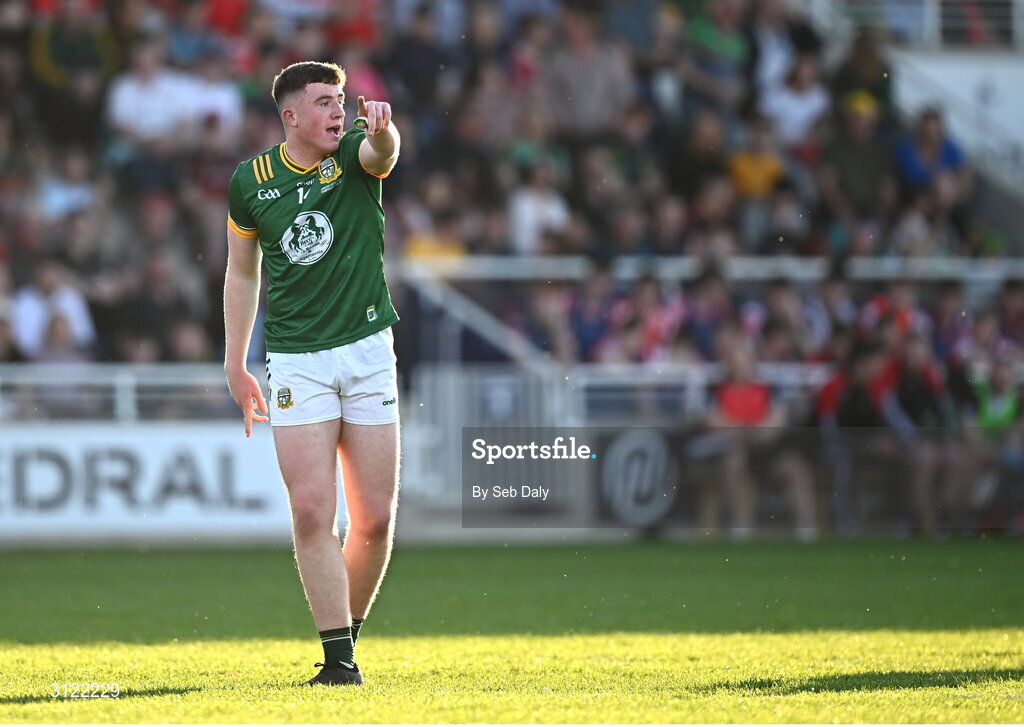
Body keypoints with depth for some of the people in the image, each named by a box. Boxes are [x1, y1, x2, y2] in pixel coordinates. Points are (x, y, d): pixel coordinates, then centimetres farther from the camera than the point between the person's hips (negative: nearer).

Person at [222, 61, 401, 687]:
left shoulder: (355, 156, -1)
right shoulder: (251, 180, 3)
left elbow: (383, 153, -26)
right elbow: (243, 272, 15)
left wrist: (383, 131, -51)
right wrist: (236, 365, 13)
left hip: (368, 351, 0)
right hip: (296, 359, 0)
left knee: (376, 518, 0)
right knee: (312, 512, -11)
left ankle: (350, 629, 21)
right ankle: (339, 657, -7)